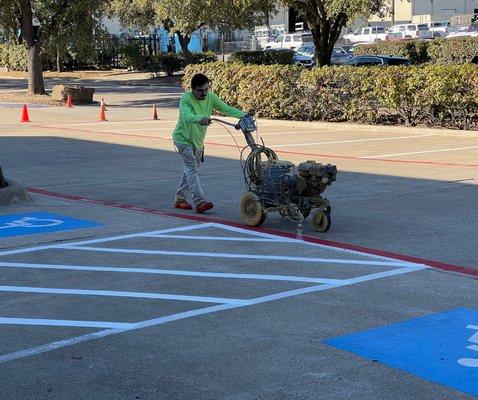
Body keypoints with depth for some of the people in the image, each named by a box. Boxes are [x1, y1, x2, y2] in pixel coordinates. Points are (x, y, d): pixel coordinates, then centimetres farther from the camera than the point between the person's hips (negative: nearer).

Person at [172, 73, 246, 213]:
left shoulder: (210, 97, -9)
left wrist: (243, 115, -29)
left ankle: (179, 199, 26)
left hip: (198, 140, 7)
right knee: (191, 169, -17)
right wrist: (200, 118, -64)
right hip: (183, 138, -7)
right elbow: (186, 116, -44)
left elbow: (227, 109, -13)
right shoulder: (186, 99, -25)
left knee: (190, 169, 15)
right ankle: (200, 201, -26)